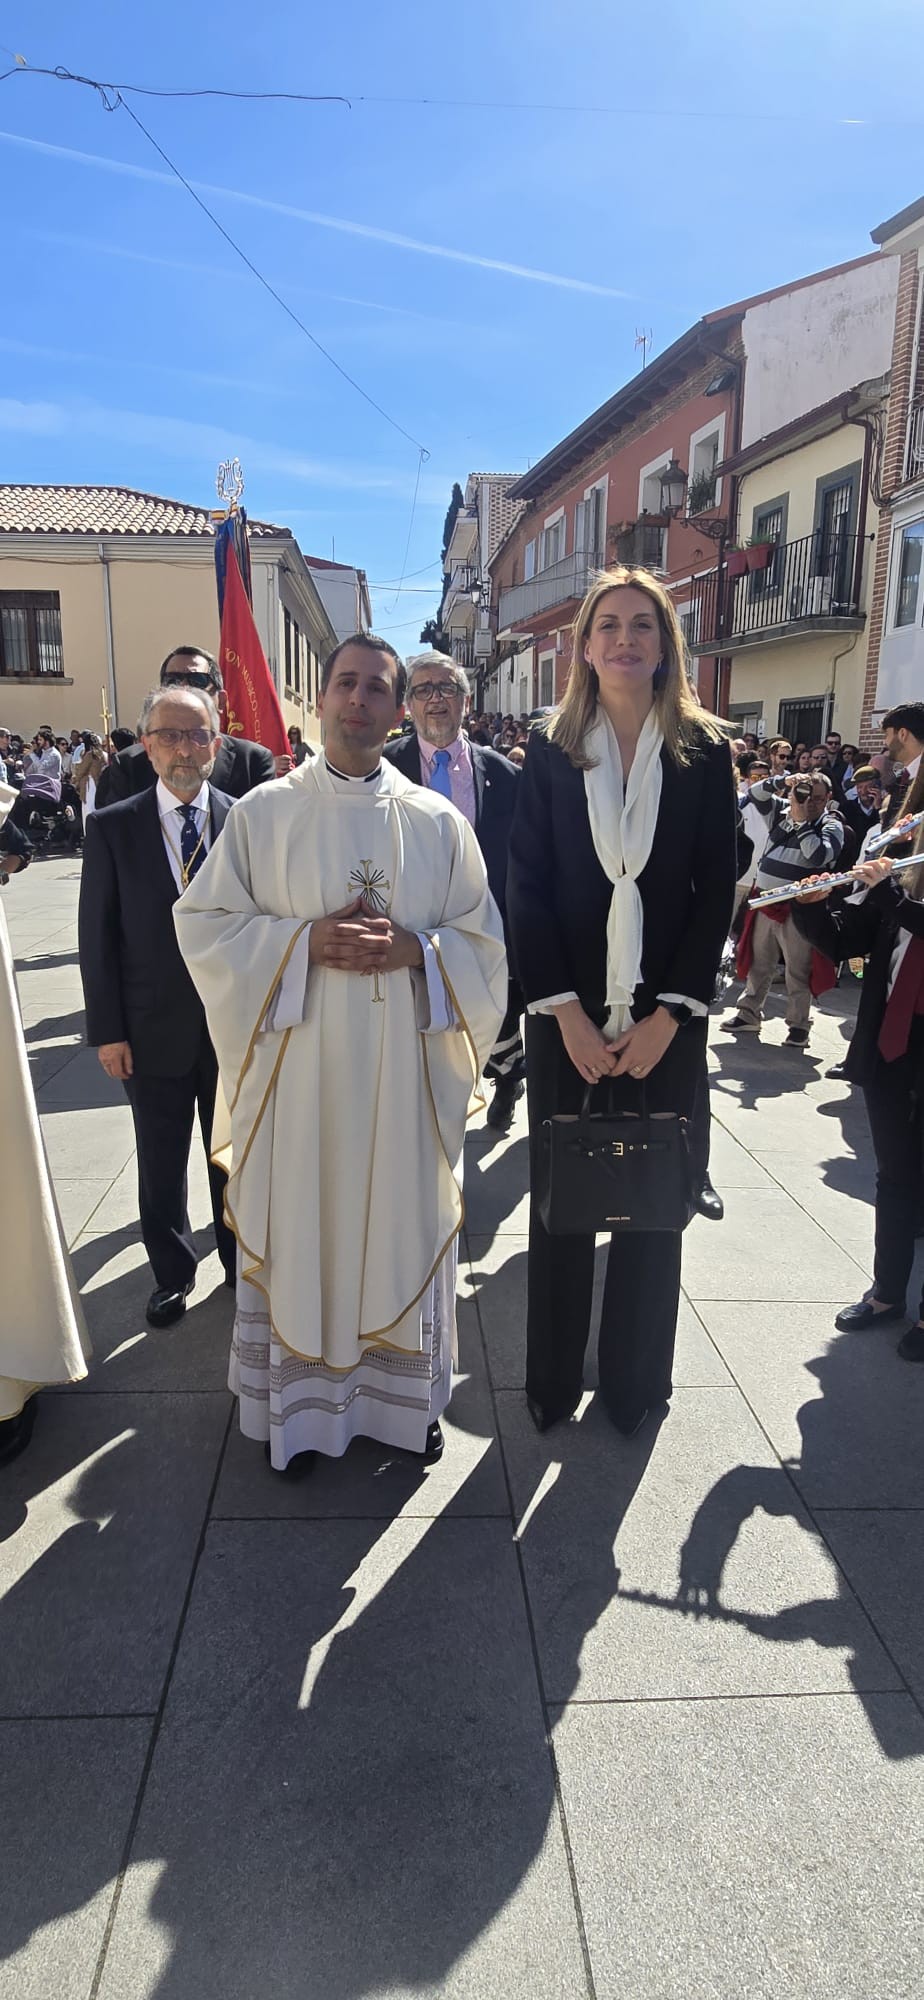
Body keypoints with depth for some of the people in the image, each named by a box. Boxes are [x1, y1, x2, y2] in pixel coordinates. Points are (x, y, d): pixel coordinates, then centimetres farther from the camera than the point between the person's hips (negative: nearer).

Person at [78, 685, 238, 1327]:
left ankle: (241, 1258, 37)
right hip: (153, 1030, 0)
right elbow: (98, 936, -3)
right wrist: (107, 1031, -6)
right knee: (161, 1165, 13)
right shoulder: (112, 828, -4)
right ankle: (173, 1273, 34)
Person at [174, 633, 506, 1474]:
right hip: (299, 1066, -1)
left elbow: (482, 943, 5)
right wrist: (304, 941, -14)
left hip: (405, 1067, 1)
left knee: (403, 1224, 10)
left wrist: (411, 948, -14)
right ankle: (303, 1401, 25)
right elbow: (204, 924, 0)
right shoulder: (263, 812, 1)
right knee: (300, 1226, 6)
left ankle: (406, 1395, 29)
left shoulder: (439, 821, 4)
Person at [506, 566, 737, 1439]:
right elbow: (526, 889, -1)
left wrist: (667, 1015, -8)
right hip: (566, 1016, 0)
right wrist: (566, 1012, -9)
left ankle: (635, 1382, 27)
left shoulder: (704, 752, 3)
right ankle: (551, 1382, 25)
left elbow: (716, 892, 0)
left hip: (666, 1021, 0)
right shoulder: (551, 750, 3)